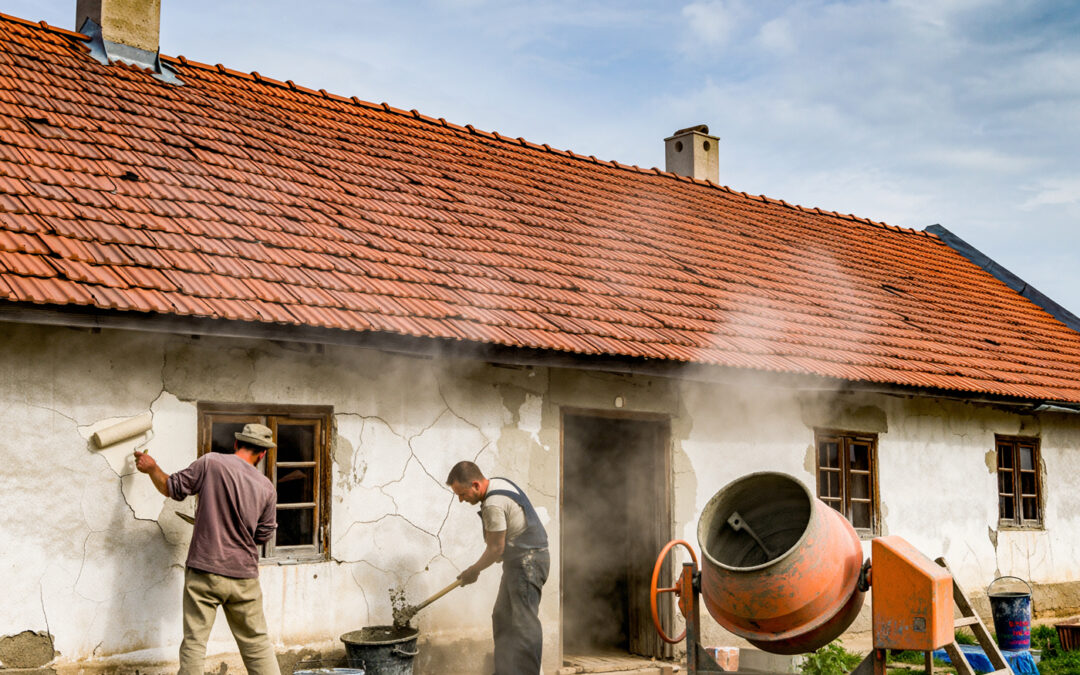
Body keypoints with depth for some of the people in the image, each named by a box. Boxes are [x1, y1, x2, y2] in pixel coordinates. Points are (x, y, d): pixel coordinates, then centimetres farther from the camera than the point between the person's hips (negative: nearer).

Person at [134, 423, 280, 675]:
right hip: (244, 577, 2)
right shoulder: (267, 488, 0)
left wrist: (151, 468, 20)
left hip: (204, 573, -2)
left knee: (194, 643, 7)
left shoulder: (211, 463, -9)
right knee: (257, 644, 12)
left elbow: (171, 488, 1)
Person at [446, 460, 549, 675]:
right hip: (521, 561, 11)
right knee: (503, 618, 16)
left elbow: (496, 549, -17)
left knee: (523, 621, -9)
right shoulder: (500, 483, 7)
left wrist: (473, 571, -2)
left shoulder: (493, 505, -24)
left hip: (527, 562, -11)